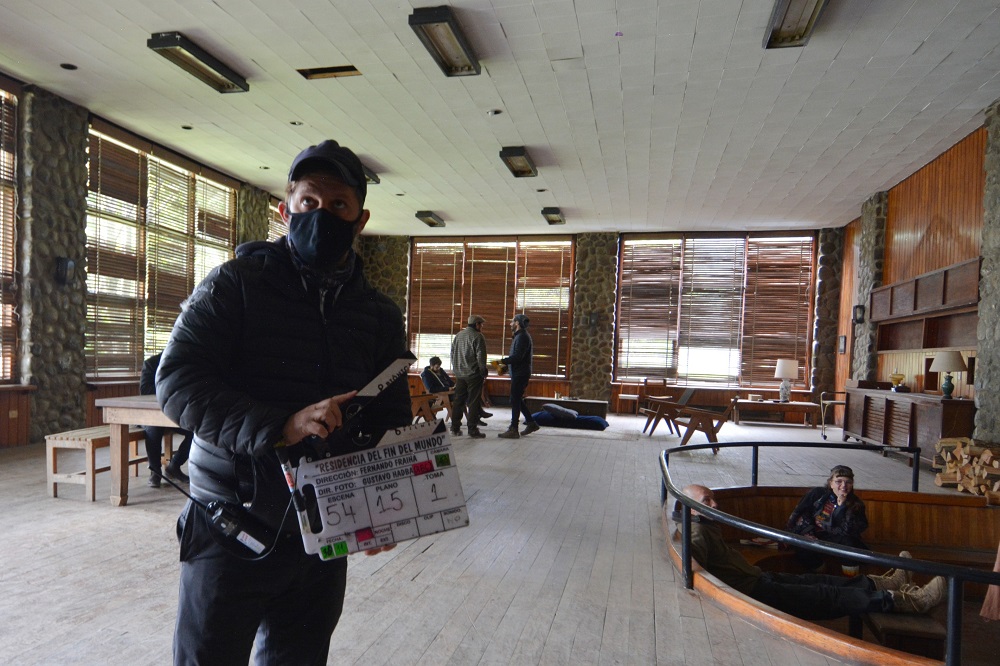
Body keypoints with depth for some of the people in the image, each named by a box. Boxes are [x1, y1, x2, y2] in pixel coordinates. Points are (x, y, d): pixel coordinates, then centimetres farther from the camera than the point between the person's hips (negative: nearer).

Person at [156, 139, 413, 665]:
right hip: (232, 533, -3)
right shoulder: (235, 284, -6)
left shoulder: (381, 316, 4)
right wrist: (278, 428, -28)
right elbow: (176, 379, -15)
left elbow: (391, 423, 6)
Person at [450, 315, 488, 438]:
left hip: (459, 374, 7)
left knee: (458, 400, 12)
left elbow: (452, 353, 16)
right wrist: (484, 373, -5)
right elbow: (481, 357, -14)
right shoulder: (478, 337, -11)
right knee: (474, 402, -2)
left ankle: (455, 428, 16)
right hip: (474, 374, -6)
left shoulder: (458, 335, 11)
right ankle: (473, 429, -1)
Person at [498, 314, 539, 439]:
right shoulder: (519, 336, 17)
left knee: (515, 400, -6)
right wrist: (506, 367, 13)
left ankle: (513, 430, -3)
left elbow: (517, 356, -25)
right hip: (518, 373, 10)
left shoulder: (522, 337, -16)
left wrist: (502, 361, -21)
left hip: (520, 374, -10)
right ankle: (531, 423, 23)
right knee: (517, 400, 16)